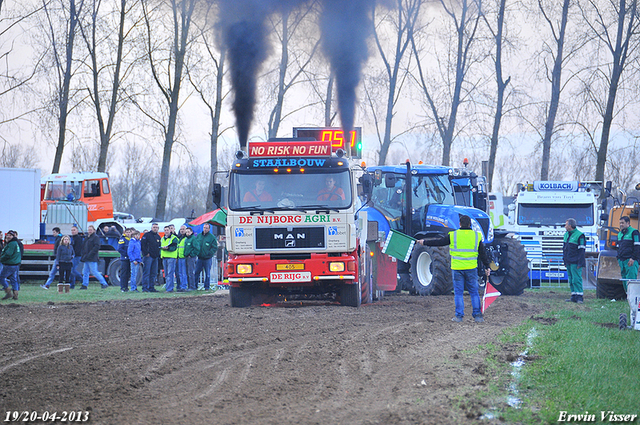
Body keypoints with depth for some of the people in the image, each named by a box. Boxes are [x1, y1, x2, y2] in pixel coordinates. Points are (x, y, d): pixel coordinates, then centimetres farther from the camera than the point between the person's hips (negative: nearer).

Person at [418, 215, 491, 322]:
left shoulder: (453, 236, -3)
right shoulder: (477, 236, 3)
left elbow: (439, 243, 4)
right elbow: (483, 253, 7)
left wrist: (424, 242, 17)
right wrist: (487, 267, 15)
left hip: (457, 268, -1)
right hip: (471, 269, 1)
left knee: (458, 293, 5)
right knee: (474, 292, 8)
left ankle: (459, 316, 4)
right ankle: (477, 315, 5)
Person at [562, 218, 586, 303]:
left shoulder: (579, 235, -9)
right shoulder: (566, 235, 16)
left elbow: (582, 250, -11)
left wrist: (580, 263, -16)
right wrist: (564, 260, 18)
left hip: (575, 262, -8)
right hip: (568, 262, 8)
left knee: (576, 279, -10)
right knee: (571, 280, 8)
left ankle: (579, 297, -9)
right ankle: (574, 297, 11)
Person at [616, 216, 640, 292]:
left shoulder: (634, 232, -4)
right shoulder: (620, 234, 21)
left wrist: (633, 258, -17)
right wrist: (618, 258, 19)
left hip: (630, 260, -8)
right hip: (622, 260, 8)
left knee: (630, 279, -13)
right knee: (624, 280, 6)